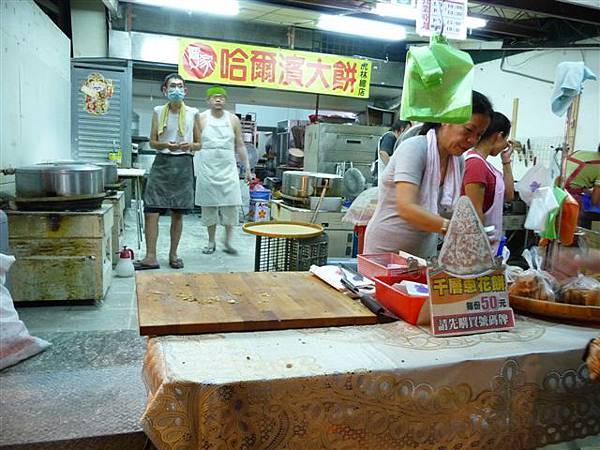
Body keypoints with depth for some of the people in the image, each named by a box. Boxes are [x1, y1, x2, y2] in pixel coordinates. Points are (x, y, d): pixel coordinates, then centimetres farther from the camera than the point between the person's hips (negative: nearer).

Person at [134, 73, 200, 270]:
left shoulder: (193, 113, 5)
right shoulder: (158, 112, 7)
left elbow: (198, 144, 9)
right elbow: (152, 142, 8)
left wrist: (190, 146, -14)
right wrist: (166, 145, -13)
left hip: (183, 164, 0)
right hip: (162, 162, 0)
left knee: (177, 213, 6)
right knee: (151, 211, -7)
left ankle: (173, 254, 19)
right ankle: (150, 257, -1)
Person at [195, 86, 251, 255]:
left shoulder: (233, 120, 8)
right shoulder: (201, 119, 3)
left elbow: (240, 146, 10)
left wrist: (247, 168, 6)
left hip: (228, 169, 1)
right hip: (207, 169, -1)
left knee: (231, 205, -5)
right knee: (209, 205, 4)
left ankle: (227, 240, 9)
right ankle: (211, 241, 17)